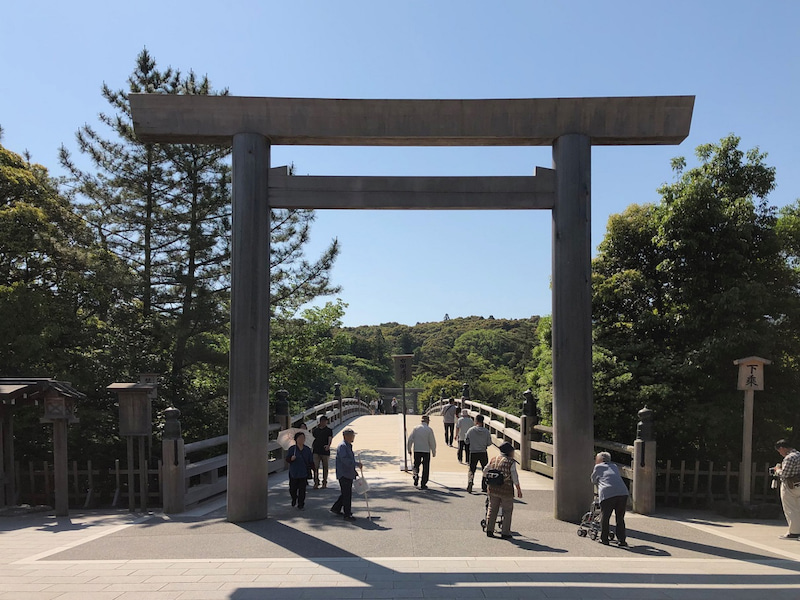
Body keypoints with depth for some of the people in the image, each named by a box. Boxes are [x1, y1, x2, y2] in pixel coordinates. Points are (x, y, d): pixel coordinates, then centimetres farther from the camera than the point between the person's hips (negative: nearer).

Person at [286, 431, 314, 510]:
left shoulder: (307, 450, 4)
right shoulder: (292, 449, -3)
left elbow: (310, 461, 11)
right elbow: (287, 459, -3)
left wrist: (309, 468, 3)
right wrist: (291, 459, -23)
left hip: (303, 473, 1)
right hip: (293, 473, -1)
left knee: (302, 489, 0)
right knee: (292, 489, 7)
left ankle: (301, 504, 11)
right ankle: (294, 499, 36)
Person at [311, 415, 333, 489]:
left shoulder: (329, 430, 1)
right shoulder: (315, 430, 11)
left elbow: (330, 439, -14)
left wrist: (328, 445, -33)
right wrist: (312, 448, 17)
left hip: (325, 451, -2)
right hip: (316, 451, 2)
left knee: (325, 467, 5)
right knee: (315, 467, -5)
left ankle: (324, 483, 13)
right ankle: (316, 482, -2)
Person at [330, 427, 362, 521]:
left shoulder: (348, 446, 17)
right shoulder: (342, 446, -15)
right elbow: (345, 459, -26)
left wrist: (355, 472, 24)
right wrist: (357, 464, -27)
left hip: (349, 474, 10)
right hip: (344, 474, -10)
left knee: (346, 493, 16)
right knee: (347, 494, -5)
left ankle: (336, 508, 29)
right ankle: (347, 515, 1)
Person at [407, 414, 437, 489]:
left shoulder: (415, 428, 1)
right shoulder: (429, 429, -6)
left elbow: (410, 439, -1)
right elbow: (432, 442, -5)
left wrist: (409, 449, 9)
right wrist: (434, 451, 5)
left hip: (416, 450, 2)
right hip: (426, 451, -2)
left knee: (416, 464, 19)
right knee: (425, 468, 8)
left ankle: (416, 475, -9)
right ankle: (423, 484, 8)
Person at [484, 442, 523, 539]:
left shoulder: (493, 460, 6)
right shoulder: (511, 462, -9)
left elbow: (485, 472, 13)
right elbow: (515, 477, -10)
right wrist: (519, 490, 0)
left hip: (493, 489, 5)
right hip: (506, 490, -4)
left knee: (492, 509, 16)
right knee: (507, 511, 8)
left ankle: (489, 530, 17)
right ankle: (505, 533, 10)